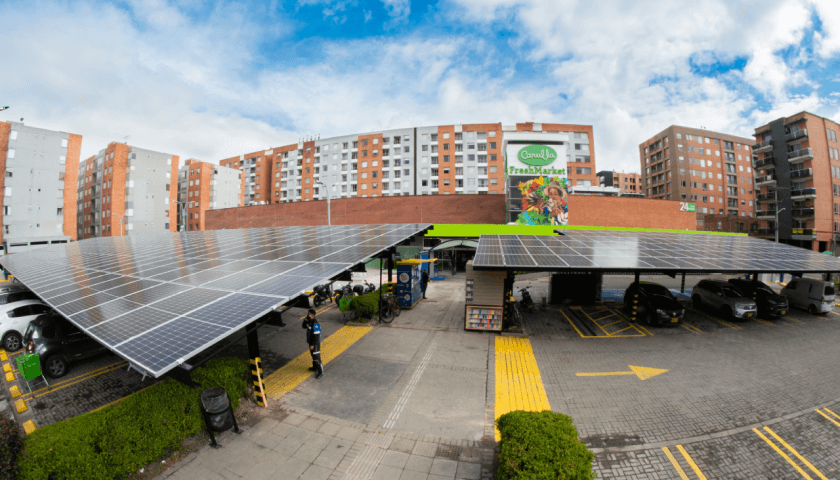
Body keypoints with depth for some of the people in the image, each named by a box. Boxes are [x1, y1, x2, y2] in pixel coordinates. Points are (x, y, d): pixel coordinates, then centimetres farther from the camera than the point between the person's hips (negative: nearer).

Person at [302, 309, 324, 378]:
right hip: (311, 342, 10)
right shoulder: (309, 321, 1)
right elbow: (304, 326, 14)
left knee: (316, 357, -3)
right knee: (313, 355, 24)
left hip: (315, 343, -10)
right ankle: (315, 367, 43)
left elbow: (316, 335, -27)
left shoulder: (315, 324, -28)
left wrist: (313, 345, -23)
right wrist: (305, 321, -6)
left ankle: (321, 372, 8)